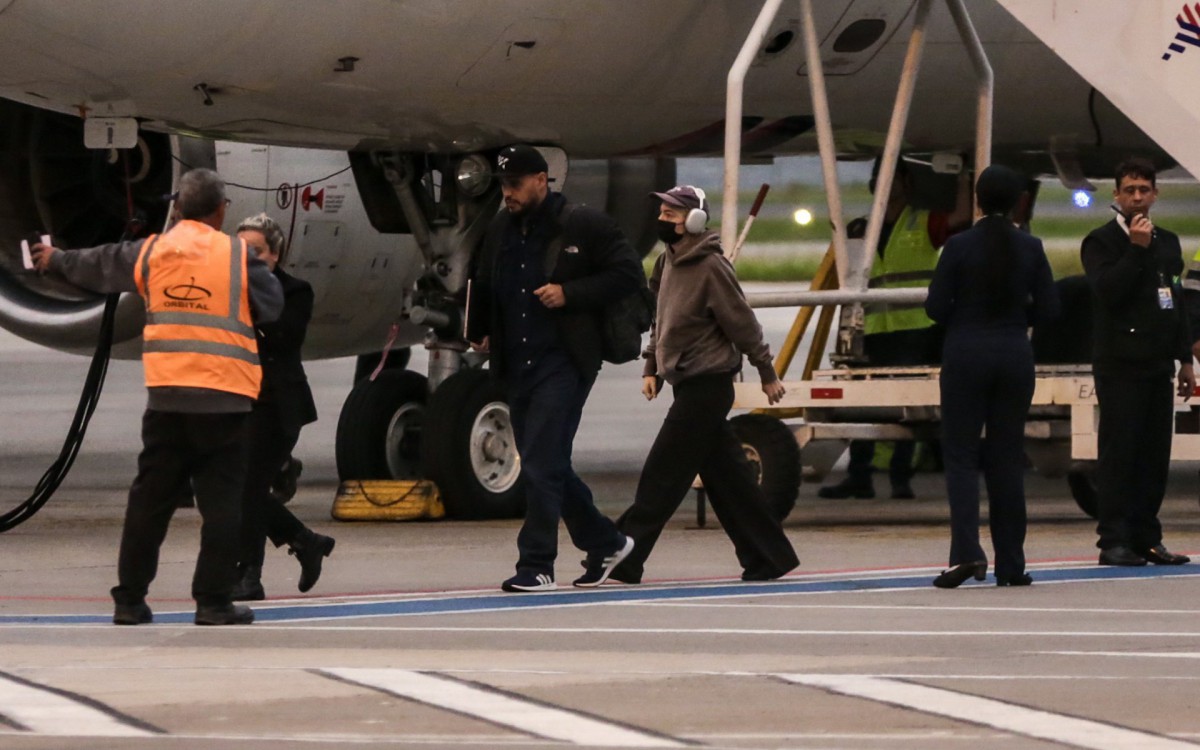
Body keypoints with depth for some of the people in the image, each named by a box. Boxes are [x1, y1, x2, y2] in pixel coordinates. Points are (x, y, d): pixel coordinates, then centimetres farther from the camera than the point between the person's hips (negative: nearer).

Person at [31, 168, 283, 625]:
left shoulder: (150, 253, 6)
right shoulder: (237, 256, -4)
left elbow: (98, 266, 23)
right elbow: (272, 306, 4)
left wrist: (56, 260, 43)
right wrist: (261, 267, 24)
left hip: (166, 397, 3)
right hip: (224, 398, -3)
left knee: (149, 500, 9)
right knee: (221, 502, 1)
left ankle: (129, 600, 11)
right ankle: (214, 601, -1)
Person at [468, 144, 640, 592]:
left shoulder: (583, 226, -7)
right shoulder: (500, 232, 13)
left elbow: (629, 275, -9)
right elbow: (483, 286, 30)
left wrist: (570, 294, -17)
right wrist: (477, 332, 20)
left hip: (563, 365, -7)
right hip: (517, 367, 7)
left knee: (541, 465, -13)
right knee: (548, 468, 12)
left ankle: (537, 565, -10)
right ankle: (605, 544, 27)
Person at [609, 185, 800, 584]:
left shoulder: (711, 267, -14)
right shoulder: (668, 263, 12)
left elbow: (742, 323, -10)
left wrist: (767, 373, -6)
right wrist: (651, 367, 14)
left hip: (707, 385, -9)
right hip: (687, 385, 9)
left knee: (662, 473, -10)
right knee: (726, 473, 10)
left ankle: (623, 559, -10)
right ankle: (769, 556, 16)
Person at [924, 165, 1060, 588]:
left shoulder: (960, 247, -9)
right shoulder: (1030, 248, -1)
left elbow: (936, 307, -9)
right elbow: (1048, 309, 0)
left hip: (966, 354, -3)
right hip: (1015, 355, 3)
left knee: (961, 454, 3)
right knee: (1007, 457, 10)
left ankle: (966, 551, -16)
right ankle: (1010, 564, 11)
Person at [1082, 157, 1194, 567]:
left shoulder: (1167, 242, 16)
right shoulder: (1101, 242, -3)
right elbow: (1108, 291, -18)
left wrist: (1185, 359, 17)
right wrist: (1137, 249, -19)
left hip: (1158, 364, 6)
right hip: (1120, 364, -6)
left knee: (1155, 455, 5)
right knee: (1118, 454, -7)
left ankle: (1146, 538, 10)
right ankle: (1114, 541, -7)